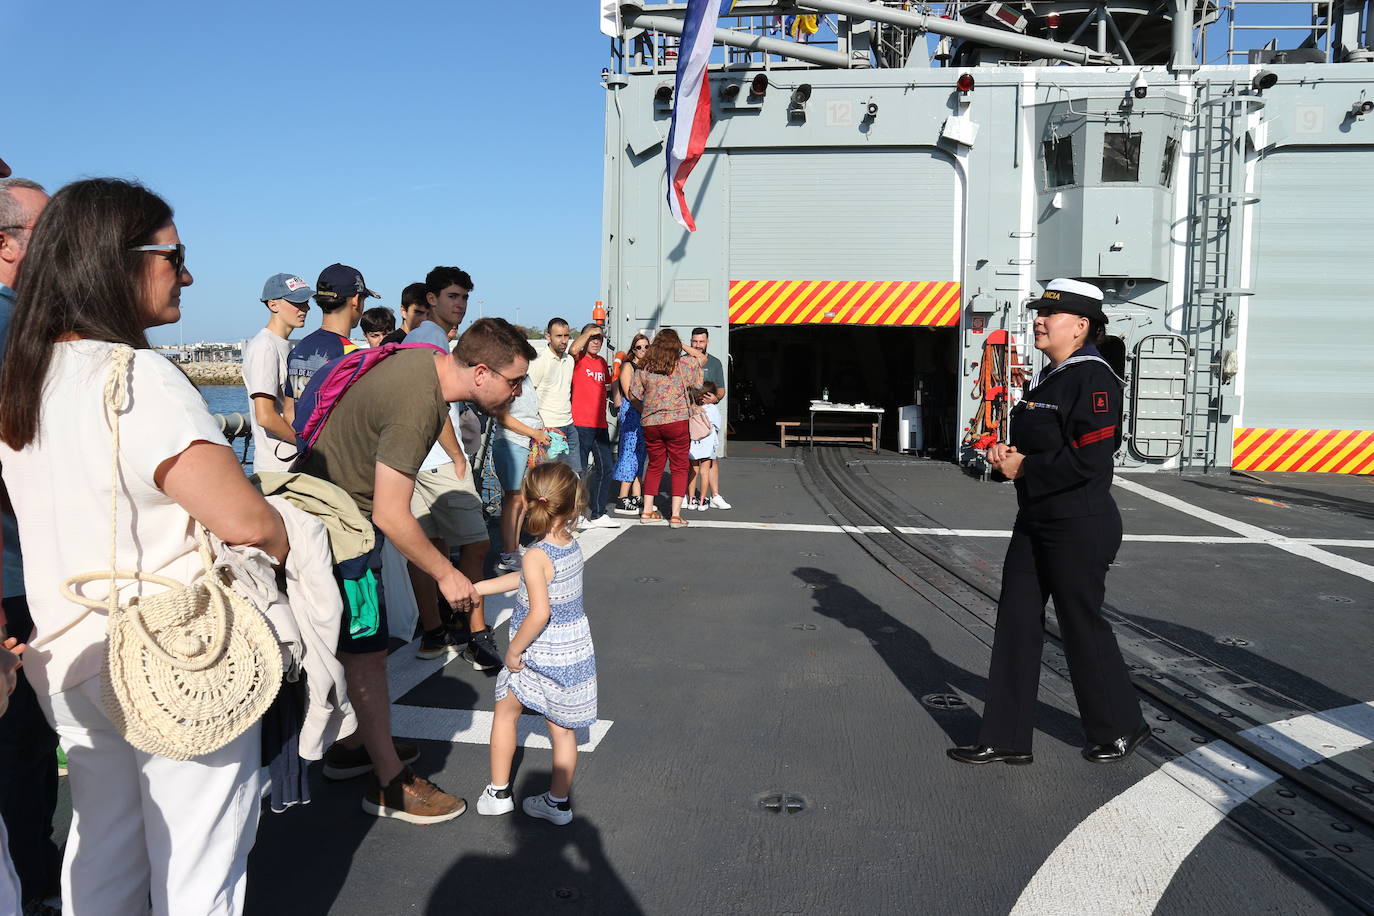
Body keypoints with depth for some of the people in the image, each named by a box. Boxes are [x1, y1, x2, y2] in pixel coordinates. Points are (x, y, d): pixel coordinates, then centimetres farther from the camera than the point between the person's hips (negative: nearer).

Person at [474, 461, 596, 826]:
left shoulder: (536, 556, -23)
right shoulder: (572, 544, 0)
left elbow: (540, 613, -30)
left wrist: (514, 649, -15)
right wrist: (475, 589, 15)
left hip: (540, 657, -6)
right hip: (576, 652, 6)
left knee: (505, 712, 17)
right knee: (562, 728, 15)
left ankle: (498, 793, 27)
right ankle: (558, 802, 26)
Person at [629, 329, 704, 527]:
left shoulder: (645, 368, 1)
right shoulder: (683, 364, -4)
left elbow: (633, 395, 6)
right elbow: (702, 358, 15)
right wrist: (683, 346, 15)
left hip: (650, 423, 3)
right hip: (677, 422, -3)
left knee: (655, 466, 17)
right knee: (679, 468, 4)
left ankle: (647, 511, 17)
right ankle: (676, 515, -1)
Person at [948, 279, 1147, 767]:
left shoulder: (1093, 378, -16)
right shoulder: (1051, 378, 14)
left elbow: (1089, 457, -25)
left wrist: (1024, 468, -16)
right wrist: (1006, 452, 2)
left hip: (1079, 528, -10)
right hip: (1036, 522, 10)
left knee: (1082, 626, 5)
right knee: (1016, 621, 8)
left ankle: (1120, 728, 27)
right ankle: (1006, 737, 16)